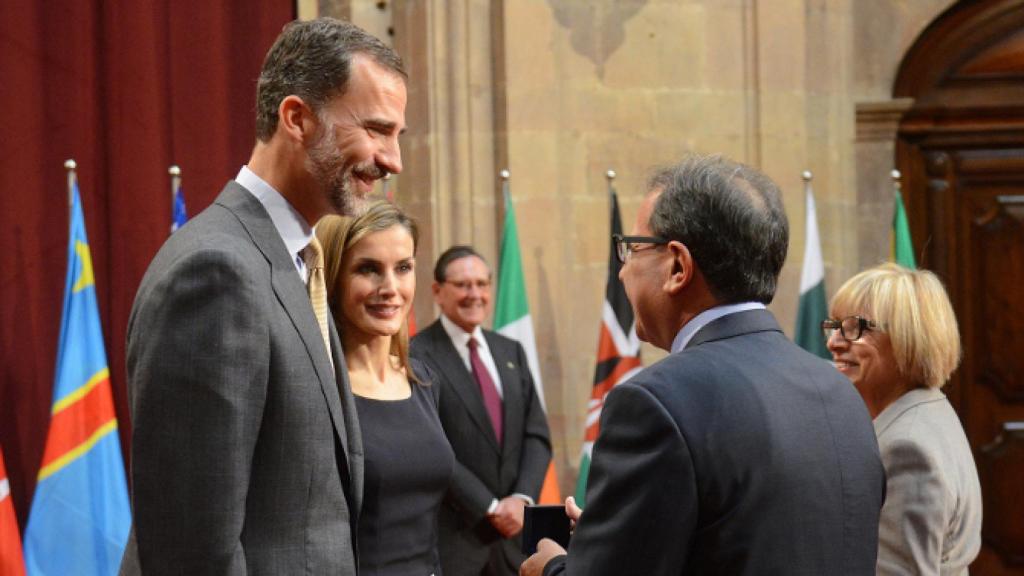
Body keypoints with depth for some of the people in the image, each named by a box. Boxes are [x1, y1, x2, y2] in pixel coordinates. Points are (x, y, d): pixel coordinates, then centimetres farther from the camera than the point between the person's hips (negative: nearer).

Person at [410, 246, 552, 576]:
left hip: (513, 531, 6)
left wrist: (521, 499, -6)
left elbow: (537, 436, 11)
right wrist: (490, 508, -13)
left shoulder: (511, 351, 14)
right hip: (451, 538, -6)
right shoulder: (418, 356, -8)